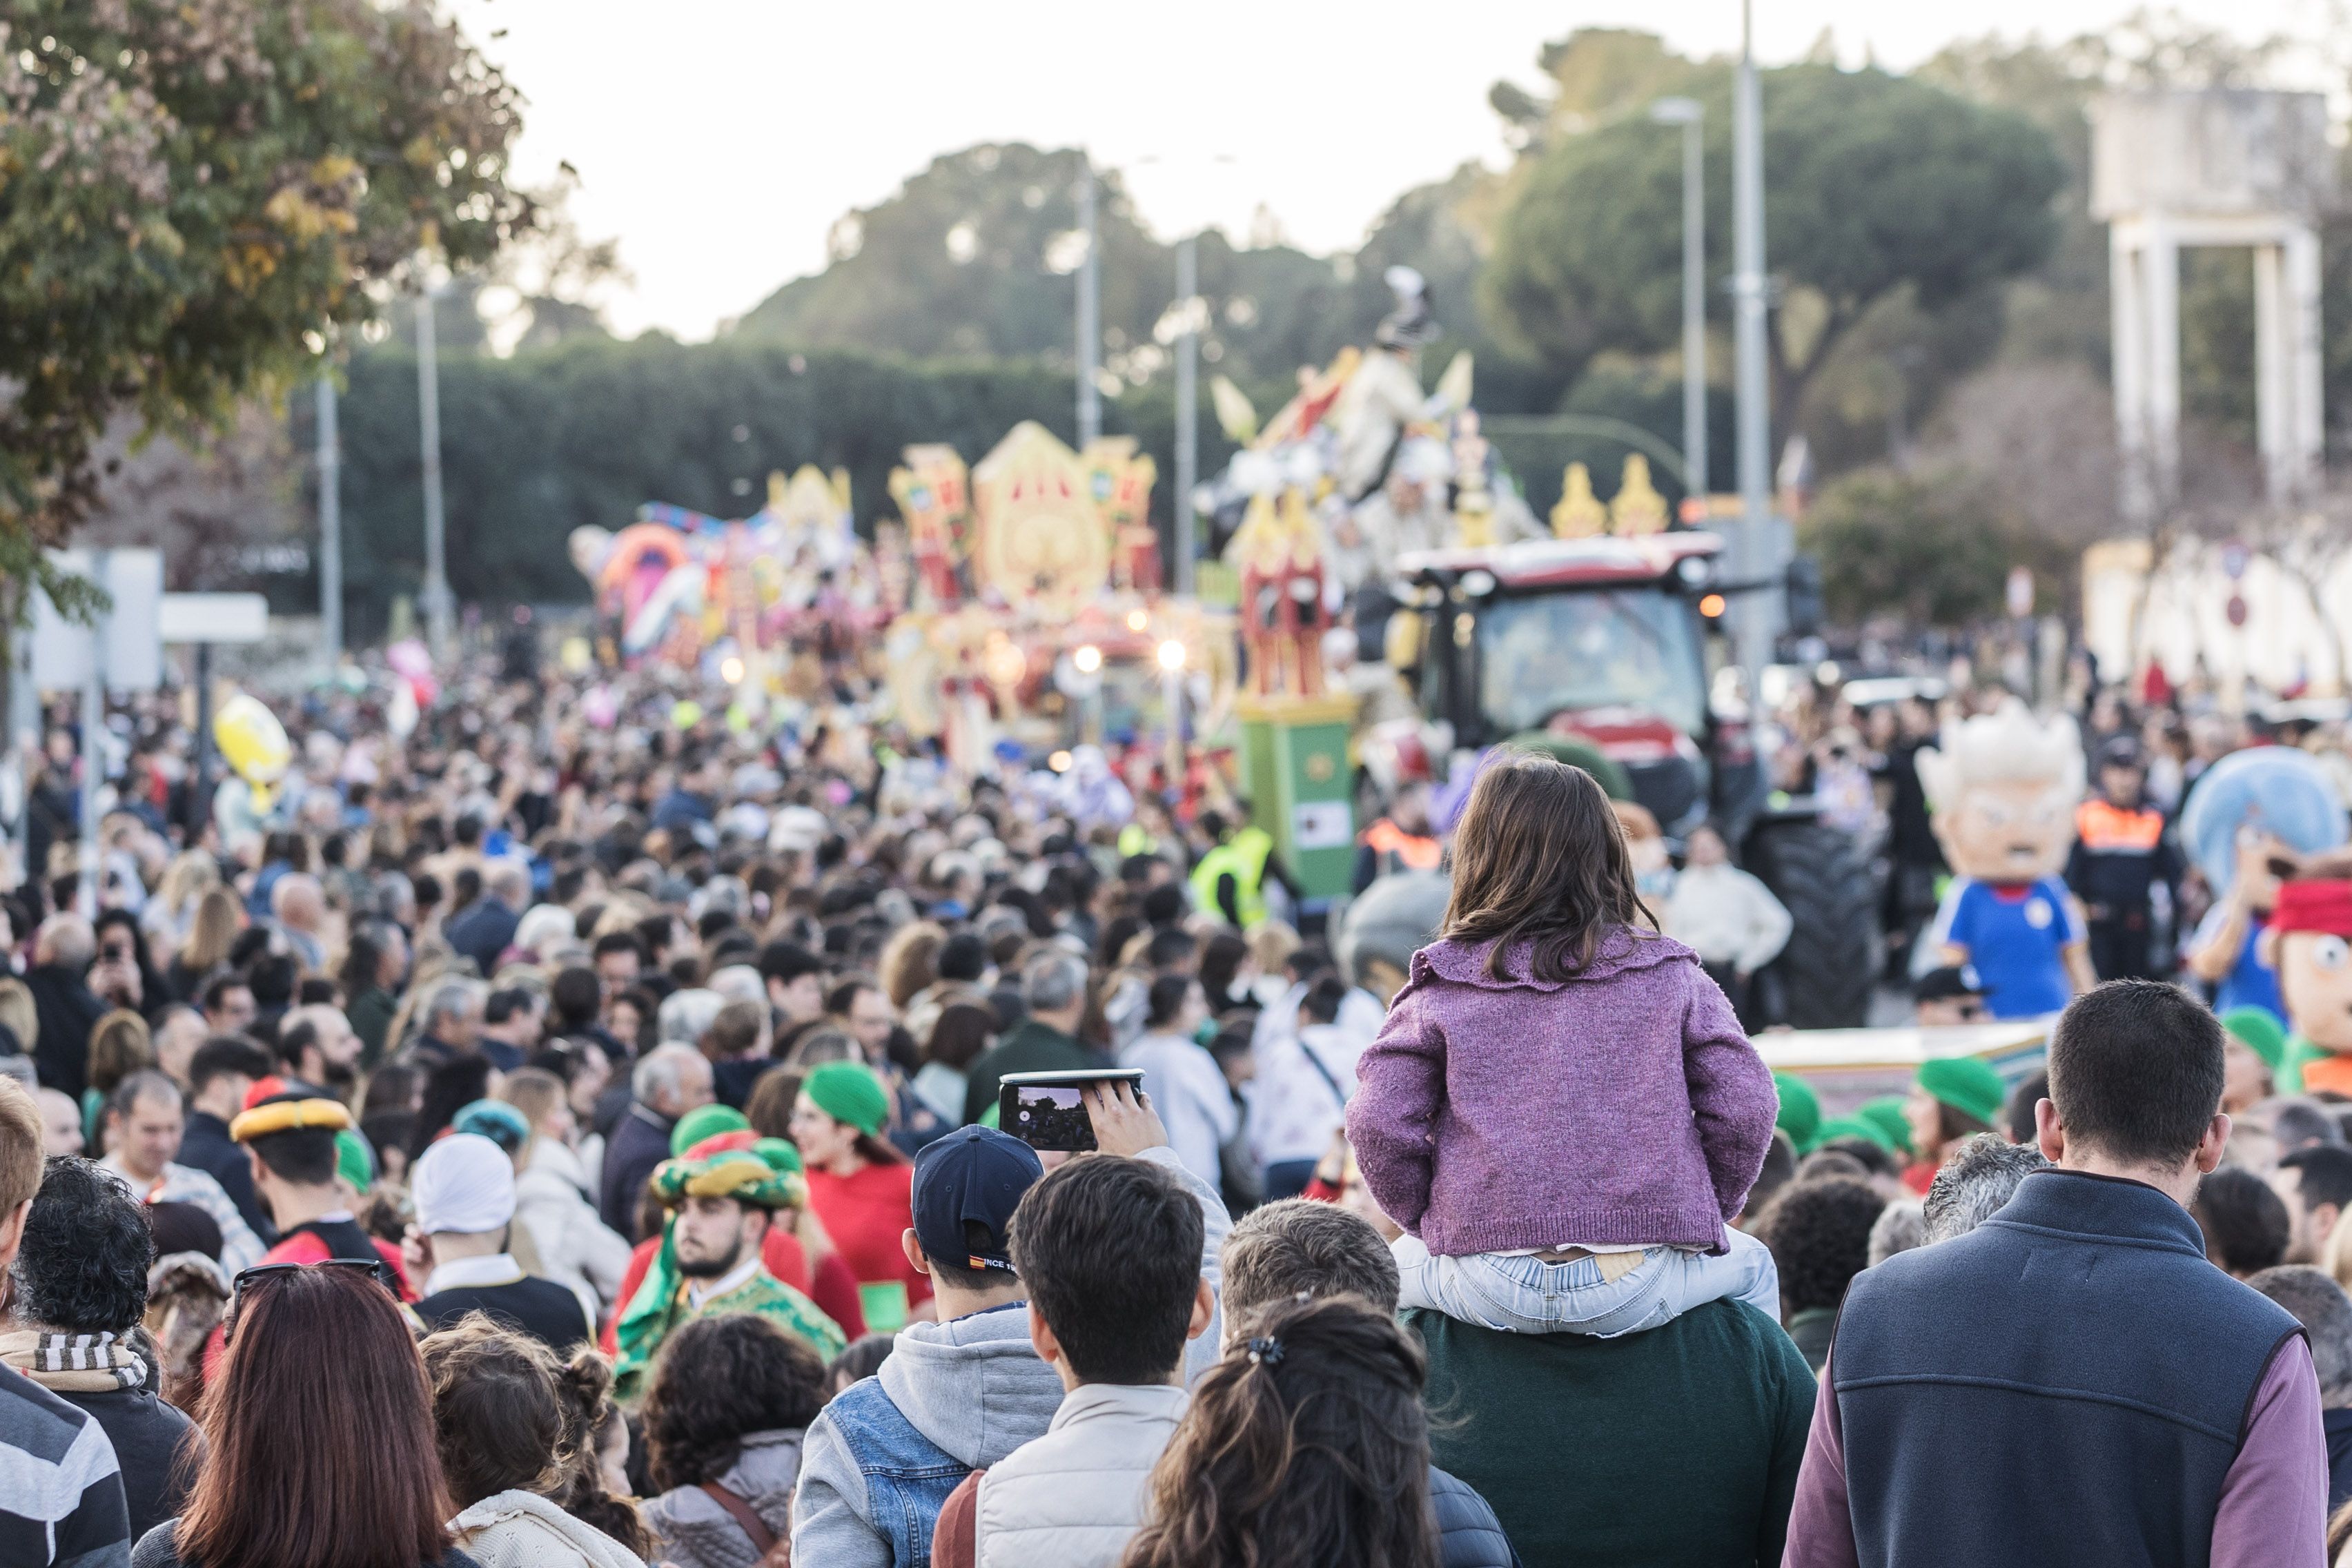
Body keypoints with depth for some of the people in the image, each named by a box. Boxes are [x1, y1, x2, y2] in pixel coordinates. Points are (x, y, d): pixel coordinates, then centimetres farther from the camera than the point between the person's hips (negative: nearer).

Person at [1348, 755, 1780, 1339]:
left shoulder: (1438, 988, 0)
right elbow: (1745, 1110, -2)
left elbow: (1379, 1126, -5)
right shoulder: (1668, 976, 2)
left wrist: (1431, 1224, 12)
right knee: (1749, 1265, 33)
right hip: (1639, 1288, 0)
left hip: (1490, 1287, 0)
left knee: (1397, 1265, 34)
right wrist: (1700, 1215, 14)